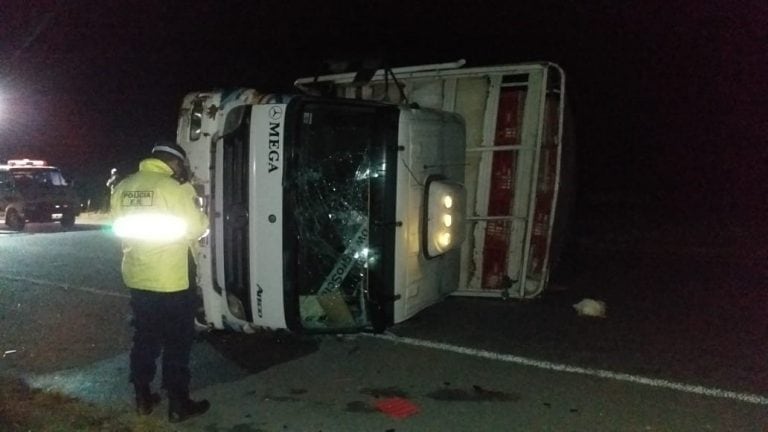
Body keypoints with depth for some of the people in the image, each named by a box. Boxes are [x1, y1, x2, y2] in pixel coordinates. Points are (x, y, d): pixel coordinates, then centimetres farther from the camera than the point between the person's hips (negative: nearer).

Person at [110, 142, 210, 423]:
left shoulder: (123, 187, 5)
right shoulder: (173, 187, -16)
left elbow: (120, 228, 12)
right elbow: (196, 228, -12)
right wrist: (204, 219, 7)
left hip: (137, 278, 7)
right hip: (171, 281, -6)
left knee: (144, 339, 18)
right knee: (177, 343, 5)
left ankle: (143, 399, 28)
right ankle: (178, 405, 14)